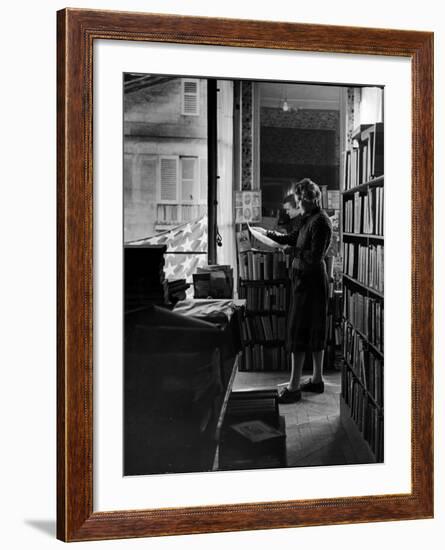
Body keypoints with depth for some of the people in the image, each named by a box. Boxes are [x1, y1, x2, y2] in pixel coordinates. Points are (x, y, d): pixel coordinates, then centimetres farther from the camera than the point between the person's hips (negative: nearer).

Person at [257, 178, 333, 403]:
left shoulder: (320, 222, -19)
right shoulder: (308, 219, 11)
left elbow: (315, 256, -23)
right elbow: (292, 238, 23)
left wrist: (294, 251, -11)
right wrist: (267, 233, 19)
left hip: (310, 281, -10)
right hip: (304, 278, 10)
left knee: (298, 330, -7)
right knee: (315, 330, 14)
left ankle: (294, 387, -2)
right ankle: (317, 379, 24)